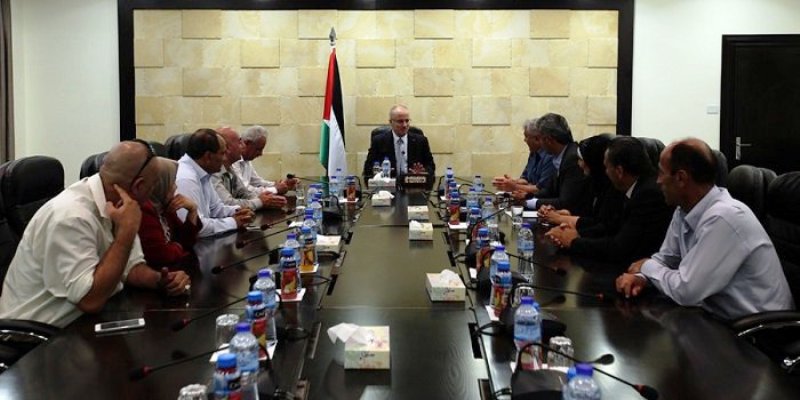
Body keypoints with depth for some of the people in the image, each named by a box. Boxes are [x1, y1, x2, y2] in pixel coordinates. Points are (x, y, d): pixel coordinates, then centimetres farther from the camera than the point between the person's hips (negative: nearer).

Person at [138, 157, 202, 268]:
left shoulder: (164, 207, 7)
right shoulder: (143, 210, -21)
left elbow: (186, 240, 12)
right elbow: (160, 255, -25)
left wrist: (193, 210, -1)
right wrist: (178, 247, -5)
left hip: (170, 271, 8)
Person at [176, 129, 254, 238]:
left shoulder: (202, 172, 6)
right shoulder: (185, 179, -23)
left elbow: (215, 208, 18)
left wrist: (236, 212, -2)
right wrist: (233, 222, -17)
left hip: (199, 240, 8)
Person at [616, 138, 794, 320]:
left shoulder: (724, 218, -26)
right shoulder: (685, 210, 0)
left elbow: (685, 291, -26)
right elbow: (666, 258, 13)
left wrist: (647, 267, -8)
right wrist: (641, 276, -8)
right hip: (719, 317, 7)